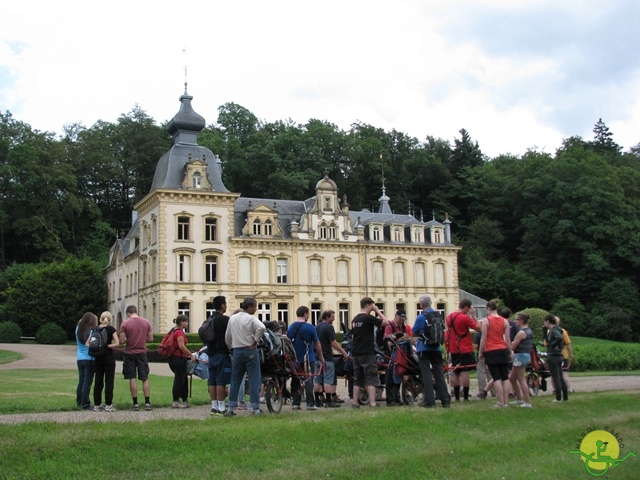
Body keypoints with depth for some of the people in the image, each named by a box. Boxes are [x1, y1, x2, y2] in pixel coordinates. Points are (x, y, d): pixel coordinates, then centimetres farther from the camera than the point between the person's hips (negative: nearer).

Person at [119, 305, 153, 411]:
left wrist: (128, 340, 11)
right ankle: (147, 403, 6)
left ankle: (135, 403, 4)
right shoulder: (146, 322, 1)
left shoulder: (125, 324, -8)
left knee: (132, 379, 3)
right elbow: (150, 339, 3)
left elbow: (122, 341, -10)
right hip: (142, 353, 2)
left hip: (129, 353, -2)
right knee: (145, 379, 8)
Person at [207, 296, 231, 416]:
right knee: (221, 382, -6)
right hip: (222, 354, -8)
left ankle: (214, 407, 13)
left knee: (212, 382, 9)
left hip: (211, 353, 8)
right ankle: (221, 408, -6)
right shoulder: (225, 319, -12)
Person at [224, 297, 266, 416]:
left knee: (235, 380, 11)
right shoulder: (251, 319, -8)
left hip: (236, 352, 5)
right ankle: (256, 408, 0)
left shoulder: (232, 318, 9)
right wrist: (255, 341, -15)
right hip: (250, 351, -5)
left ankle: (231, 408, 11)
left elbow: (227, 337, 13)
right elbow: (261, 328, -27)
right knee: (254, 380, 0)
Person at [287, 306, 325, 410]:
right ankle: (310, 404, -2)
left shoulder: (290, 327, 4)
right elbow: (317, 344, -4)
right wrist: (321, 357, 6)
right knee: (308, 381, 0)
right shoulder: (309, 327, -10)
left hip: (294, 359, 4)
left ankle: (295, 403, 10)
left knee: (295, 381, 11)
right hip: (308, 358, -4)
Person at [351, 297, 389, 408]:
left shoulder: (355, 319, 13)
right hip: (367, 353, -8)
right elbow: (385, 322, -11)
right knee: (371, 379, -5)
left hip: (356, 353, 8)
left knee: (357, 379, 11)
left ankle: (355, 402, 11)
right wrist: (377, 310, -2)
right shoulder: (368, 318, -12)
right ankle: (372, 403, -10)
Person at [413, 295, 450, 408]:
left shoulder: (421, 317, -12)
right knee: (439, 373, 8)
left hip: (424, 349, -5)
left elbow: (413, 333, -4)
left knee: (426, 374, -1)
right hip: (436, 348, 5)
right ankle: (445, 400, 9)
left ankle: (429, 401, -3)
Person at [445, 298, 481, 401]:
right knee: (465, 372, -4)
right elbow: (479, 328, -11)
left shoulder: (449, 316, 7)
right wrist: (474, 315, -3)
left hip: (454, 349, 7)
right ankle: (465, 397, -4)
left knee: (455, 372, 11)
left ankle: (456, 397, 14)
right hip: (465, 350, -7)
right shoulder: (465, 318, -15)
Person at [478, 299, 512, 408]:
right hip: (503, 351, 4)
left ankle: (501, 402, -6)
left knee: (496, 378, -2)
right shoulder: (504, 321, 5)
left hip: (491, 351, -3)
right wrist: (510, 352, 12)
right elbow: (508, 339, 5)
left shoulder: (486, 321, -6)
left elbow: (483, 338, -7)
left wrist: (480, 352, 0)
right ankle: (506, 402, 7)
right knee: (505, 378, 8)